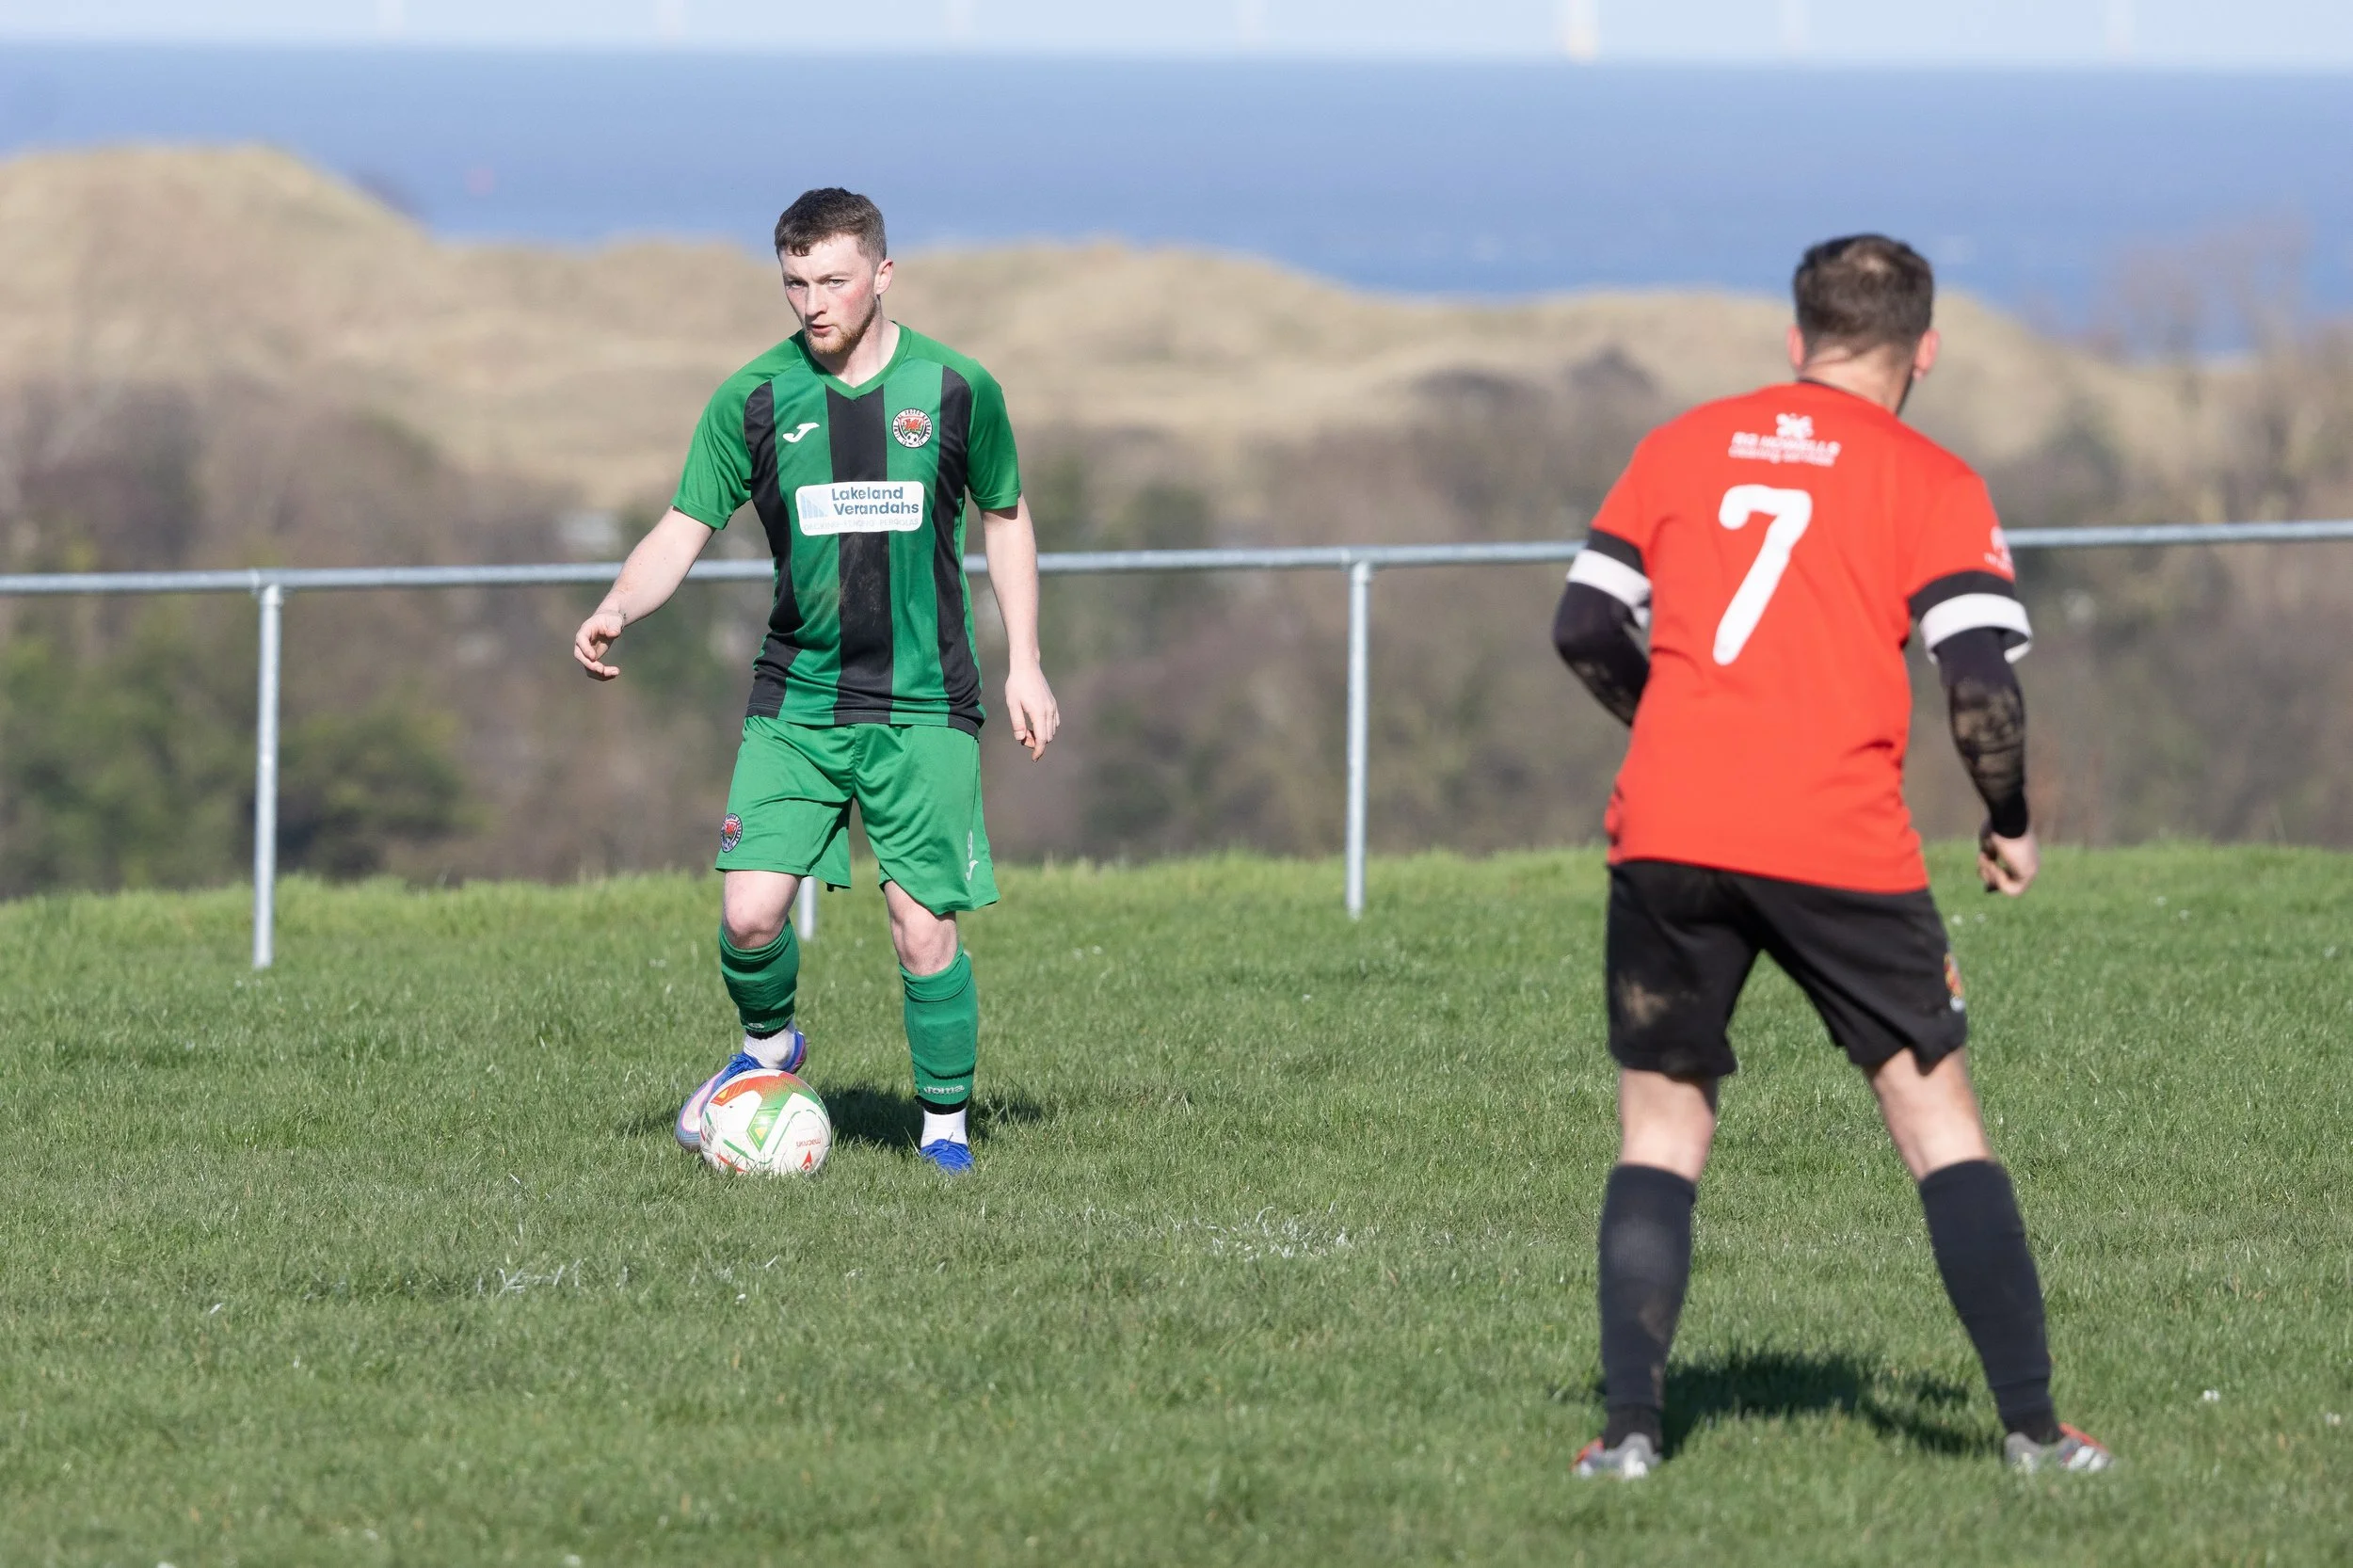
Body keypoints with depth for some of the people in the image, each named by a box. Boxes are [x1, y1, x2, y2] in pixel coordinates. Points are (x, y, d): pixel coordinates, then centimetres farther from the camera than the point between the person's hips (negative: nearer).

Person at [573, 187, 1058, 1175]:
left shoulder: (956, 388, -1)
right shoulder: (754, 400, -1)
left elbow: (1005, 519, 13)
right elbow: (682, 533, -1)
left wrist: (1024, 664, 8)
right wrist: (616, 611, -20)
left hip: (923, 710, -1)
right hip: (795, 703, 1)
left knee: (924, 930, -5)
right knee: (749, 911, -12)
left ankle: (947, 1124, 15)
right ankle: (767, 1047, 20)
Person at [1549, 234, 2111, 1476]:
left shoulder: (1683, 446, 13)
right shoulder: (1931, 484, 3)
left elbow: (1584, 630, 12)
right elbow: (1979, 682, -7)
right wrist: (2010, 824, 9)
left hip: (1668, 833, 2)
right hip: (1842, 849, -2)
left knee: (1661, 1129, 12)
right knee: (1938, 1118, 8)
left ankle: (1629, 1426, 1)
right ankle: (2032, 1427, 4)